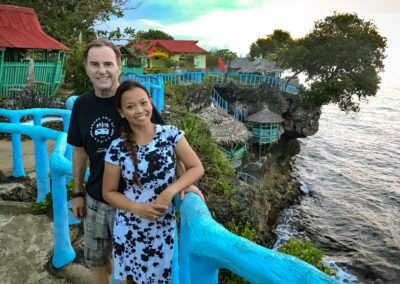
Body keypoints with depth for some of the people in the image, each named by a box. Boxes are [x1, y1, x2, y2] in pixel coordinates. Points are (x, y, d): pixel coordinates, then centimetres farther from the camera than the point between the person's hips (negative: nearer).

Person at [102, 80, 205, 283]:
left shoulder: (170, 134, -9)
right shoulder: (117, 148, -10)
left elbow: (197, 168, -6)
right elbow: (109, 192, -2)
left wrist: (170, 191, -20)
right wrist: (138, 208, -18)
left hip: (163, 226, 0)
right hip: (129, 228, 1)